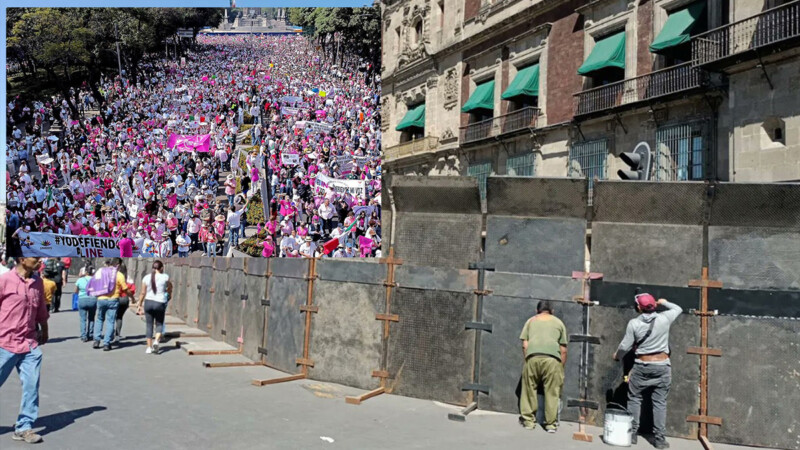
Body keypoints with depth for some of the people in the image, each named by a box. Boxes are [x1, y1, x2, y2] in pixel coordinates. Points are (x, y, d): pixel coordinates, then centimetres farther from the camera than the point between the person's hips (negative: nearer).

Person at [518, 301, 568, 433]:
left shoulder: (531, 320, 24)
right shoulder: (558, 322, 23)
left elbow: (524, 345, 13)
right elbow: (563, 349, 17)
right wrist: (561, 367, 24)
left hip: (532, 356, 1)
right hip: (552, 358, 0)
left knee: (529, 389, 11)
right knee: (552, 392, 7)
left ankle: (528, 420, 16)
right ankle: (551, 424, 11)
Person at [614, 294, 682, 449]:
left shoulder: (634, 323, -9)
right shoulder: (664, 319, -5)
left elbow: (625, 346, -3)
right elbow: (678, 309, 16)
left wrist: (617, 356, 16)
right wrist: (664, 303, 33)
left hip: (642, 366, -1)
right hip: (662, 366, 1)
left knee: (634, 398, 13)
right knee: (659, 402, 4)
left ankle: (632, 433, 14)